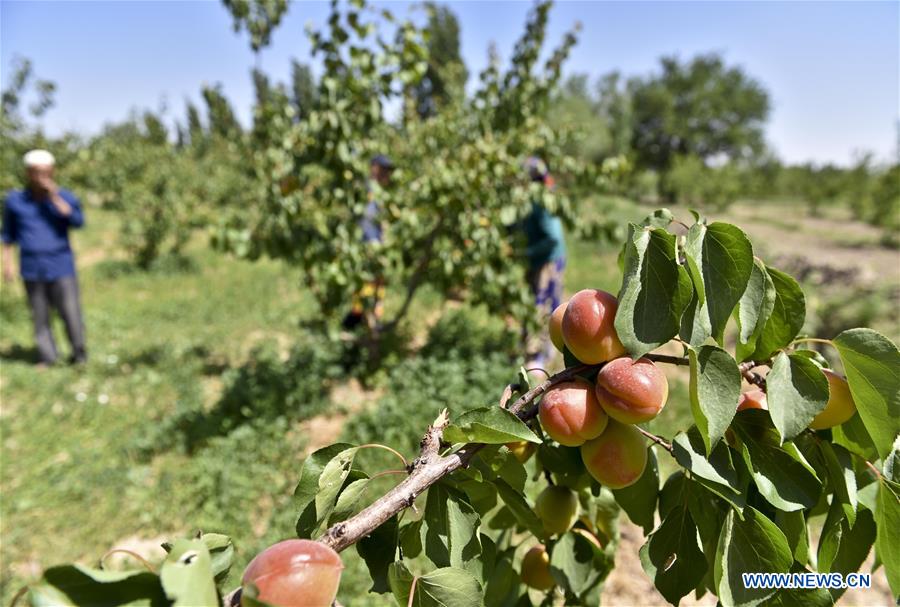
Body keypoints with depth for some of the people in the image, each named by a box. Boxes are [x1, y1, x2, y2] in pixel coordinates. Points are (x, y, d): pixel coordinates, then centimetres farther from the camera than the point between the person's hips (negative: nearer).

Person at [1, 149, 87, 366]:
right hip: (32, 269, 2)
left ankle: (79, 352, 12)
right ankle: (47, 356, 16)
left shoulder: (65, 197, 2)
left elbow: (78, 221, -16)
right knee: (39, 315, 5)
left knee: (71, 312, -5)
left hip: (61, 267, -2)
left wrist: (55, 198, -19)